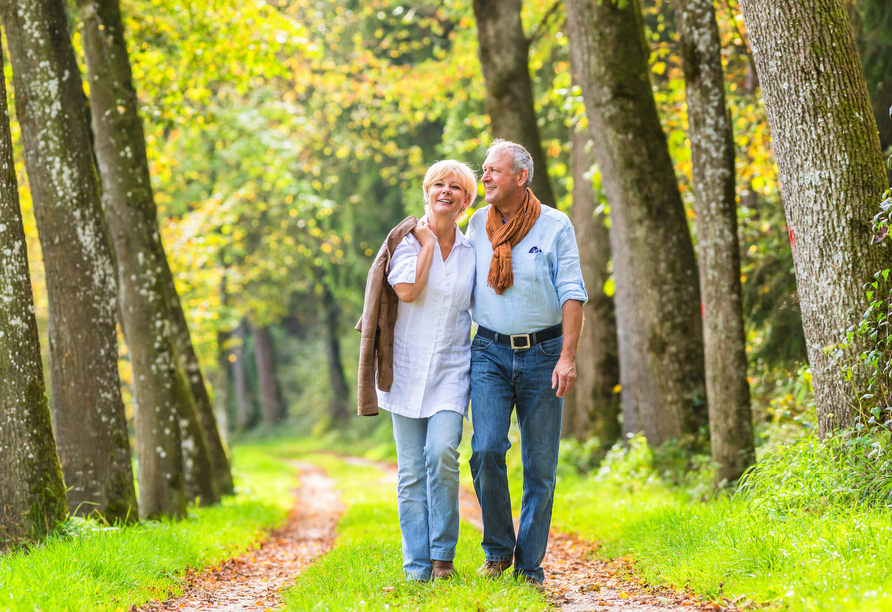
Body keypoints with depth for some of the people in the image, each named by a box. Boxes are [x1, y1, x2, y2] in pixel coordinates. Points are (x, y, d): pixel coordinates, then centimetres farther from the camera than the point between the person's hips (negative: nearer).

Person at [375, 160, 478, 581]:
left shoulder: (472, 251, 9)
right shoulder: (408, 241, 1)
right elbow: (407, 290, -16)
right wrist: (428, 243, -8)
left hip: (451, 371, 1)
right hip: (408, 368, -1)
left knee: (442, 453, -20)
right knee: (411, 470, -1)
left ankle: (442, 554, -5)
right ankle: (417, 566, 5)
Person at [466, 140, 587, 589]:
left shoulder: (555, 226, -2)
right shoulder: (477, 225, 8)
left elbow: (572, 294, -4)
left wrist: (568, 357, -13)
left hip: (542, 353, -2)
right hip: (491, 351, 2)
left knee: (540, 464, 0)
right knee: (487, 450, -14)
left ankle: (529, 566, 8)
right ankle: (497, 549, 5)